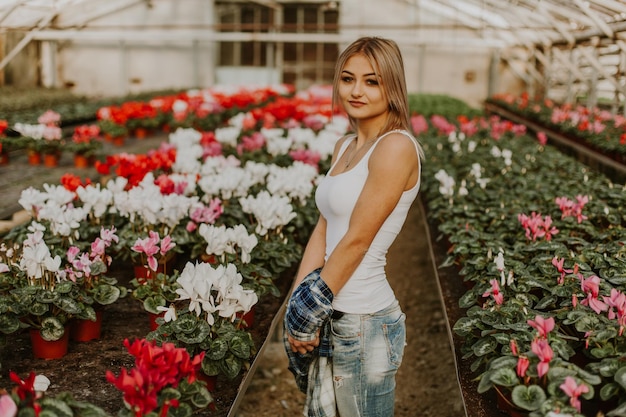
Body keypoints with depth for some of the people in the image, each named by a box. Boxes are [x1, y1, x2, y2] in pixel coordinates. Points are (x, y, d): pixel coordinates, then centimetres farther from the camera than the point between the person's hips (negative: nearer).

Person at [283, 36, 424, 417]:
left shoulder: (395, 146, -16)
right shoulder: (345, 146, 9)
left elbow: (356, 240, -18)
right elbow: (322, 231, 5)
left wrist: (309, 311, -12)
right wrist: (298, 306, -3)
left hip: (364, 324, -8)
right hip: (332, 317, 8)